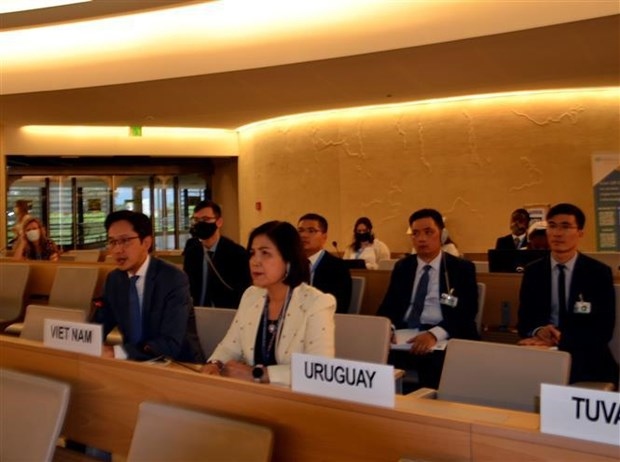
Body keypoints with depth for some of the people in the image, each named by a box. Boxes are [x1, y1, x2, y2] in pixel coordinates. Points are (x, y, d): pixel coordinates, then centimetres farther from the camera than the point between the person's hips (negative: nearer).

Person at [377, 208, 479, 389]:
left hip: (443, 338, -3)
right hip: (404, 335, 3)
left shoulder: (462, 268, 5)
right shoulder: (402, 267, 16)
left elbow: (466, 312, -6)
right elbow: (389, 305, 11)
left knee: (436, 364, -35)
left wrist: (434, 334, -25)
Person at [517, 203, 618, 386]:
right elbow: (524, 320, 7)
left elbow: (604, 329, -9)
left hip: (586, 359, -2)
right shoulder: (533, 271, 6)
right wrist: (538, 331, -18)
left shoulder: (599, 273, -2)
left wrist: (560, 339, -25)